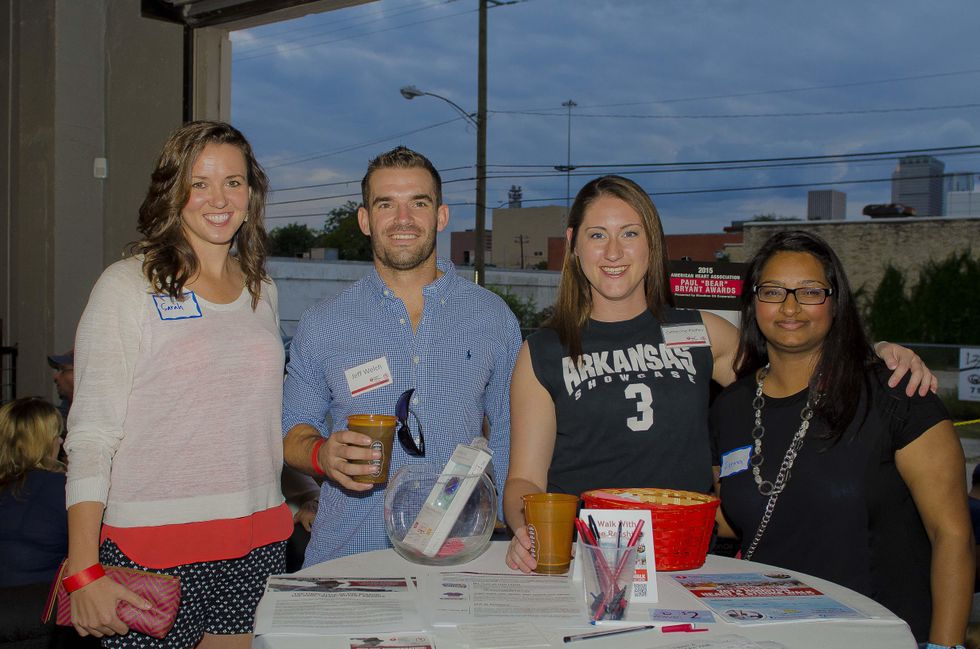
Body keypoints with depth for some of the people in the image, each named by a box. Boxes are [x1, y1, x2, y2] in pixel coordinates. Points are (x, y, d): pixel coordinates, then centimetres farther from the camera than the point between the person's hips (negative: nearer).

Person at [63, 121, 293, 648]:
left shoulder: (261, 290, 11)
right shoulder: (127, 285, -4)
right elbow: (90, 435, -9)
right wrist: (84, 573, -15)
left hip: (257, 545, 5)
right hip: (152, 545, -4)